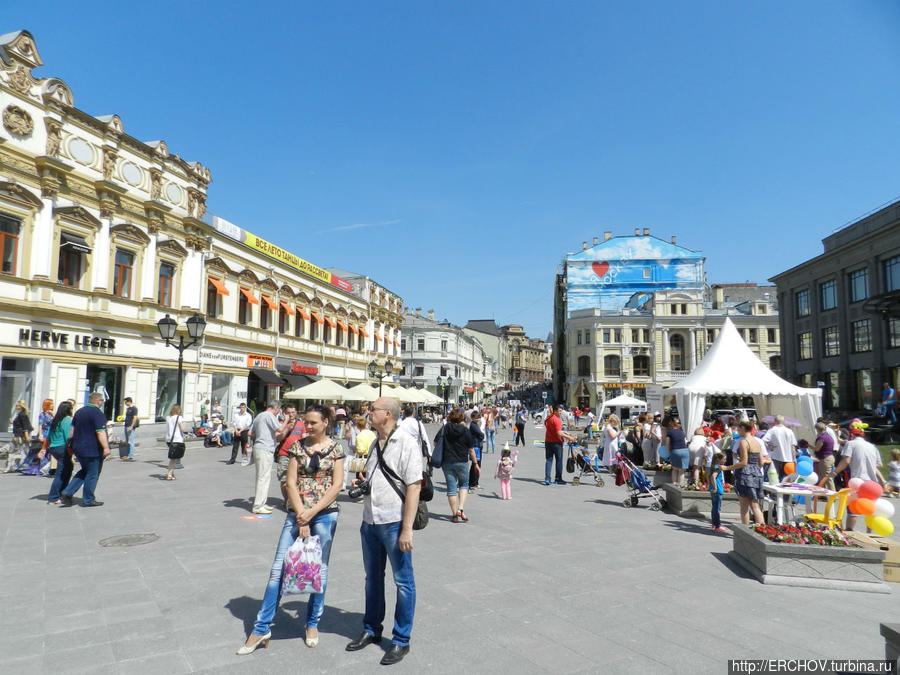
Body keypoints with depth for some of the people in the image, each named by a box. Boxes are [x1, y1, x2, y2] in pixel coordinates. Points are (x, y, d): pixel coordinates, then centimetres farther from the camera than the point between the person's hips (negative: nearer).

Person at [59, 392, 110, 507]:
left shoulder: (79, 412, 11)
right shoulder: (98, 413, -15)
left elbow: (72, 429, 17)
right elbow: (100, 432, -23)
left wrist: (73, 445, 24)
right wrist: (106, 447, -24)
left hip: (78, 448, 8)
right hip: (93, 450, -8)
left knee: (84, 471, 21)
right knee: (93, 474, 3)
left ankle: (67, 493, 11)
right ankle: (88, 500, 9)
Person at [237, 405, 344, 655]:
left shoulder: (335, 448, -1)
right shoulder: (298, 446, 2)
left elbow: (337, 485, -5)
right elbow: (291, 482, -2)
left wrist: (311, 513, -13)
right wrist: (301, 517, -11)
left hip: (325, 514, -1)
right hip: (297, 512, 2)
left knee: (319, 569, 9)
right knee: (278, 568, 1)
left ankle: (313, 623, 27)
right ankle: (262, 628, 12)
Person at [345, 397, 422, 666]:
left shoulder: (407, 443, -13)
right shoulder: (375, 444, 12)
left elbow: (413, 487, -17)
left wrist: (407, 529, -20)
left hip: (394, 523, -8)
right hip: (370, 521, 8)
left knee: (403, 581, 6)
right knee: (373, 578, 19)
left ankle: (401, 641, 19)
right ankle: (371, 629, 36)